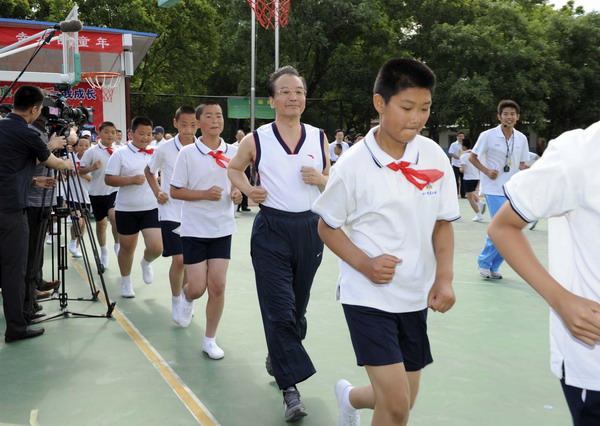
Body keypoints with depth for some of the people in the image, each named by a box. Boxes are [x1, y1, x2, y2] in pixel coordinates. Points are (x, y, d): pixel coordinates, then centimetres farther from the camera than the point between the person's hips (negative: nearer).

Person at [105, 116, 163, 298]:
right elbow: (108, 179, -8)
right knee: (127, 248, 10)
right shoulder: (120, 154, -3)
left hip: (151, 208, 2)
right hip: (126, 210, -2)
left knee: (156, 247, -10)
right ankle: (125, 282, 32)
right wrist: (132, 180, -20)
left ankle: (146, 263, 25)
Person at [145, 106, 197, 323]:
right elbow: (149, 171, 11)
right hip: (171, 212, -2)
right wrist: (157, 192, -2)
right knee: (179, 259, -9)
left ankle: (184, 297, 32)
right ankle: (175, 302, 12)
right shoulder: (165, 148, -6)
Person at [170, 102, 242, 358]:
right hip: (194, 228, -2)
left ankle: (210, 340, 17)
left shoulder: (233, 152, 1)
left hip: (222, 229, 2)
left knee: (217, 285, 0)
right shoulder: (188, 154, -7)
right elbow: (175, 191, -5)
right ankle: (187, 299, 40)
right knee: (197, 287, 0)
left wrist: (237, 194, -8)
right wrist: (204, 194, -20)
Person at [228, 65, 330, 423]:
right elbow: (234, 168, 15)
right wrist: (248, 189, -4)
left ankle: (279, 358, 41)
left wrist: (320, 179, -11)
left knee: (298, 305, 15)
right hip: (271, 230, -3)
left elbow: (333, 183, 11)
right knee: (279, 309, -6)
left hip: (310, 227, 3)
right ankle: (291, 387, 1)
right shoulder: (256, 140, -3)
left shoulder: (319, 137, 3)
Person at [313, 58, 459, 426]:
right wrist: (365, 264, -18)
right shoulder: (354, 164, -14)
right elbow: (327, 226, -3)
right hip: (367, 296, -4)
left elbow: (443, 223, 5)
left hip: (415, 297, 5)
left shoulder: (435, 157, -3)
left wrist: (444, 277, -8)